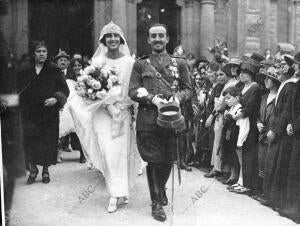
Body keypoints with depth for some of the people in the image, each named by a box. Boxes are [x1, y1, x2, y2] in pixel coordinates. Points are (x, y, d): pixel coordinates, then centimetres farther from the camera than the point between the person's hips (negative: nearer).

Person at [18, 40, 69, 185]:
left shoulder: (54, 71, 3)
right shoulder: (25, 71, 8)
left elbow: (64, 89, 1)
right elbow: (19, 91, 11)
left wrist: (56, 98, -16)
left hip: (49, 113, -1)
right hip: (30, 113, 1)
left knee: (48, 141, 2)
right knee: (30, 141, -5)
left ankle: (45, 170, 19)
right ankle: (33, 169, 13)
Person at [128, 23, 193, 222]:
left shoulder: (179, 64, 13)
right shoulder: (140, 65, 10)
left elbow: (189, 89, 10)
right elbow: (133, 90, 2)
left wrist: (178, 98, -11)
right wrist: (152, 99, -15)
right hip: (148, 120, -1)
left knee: (168, 160, 9)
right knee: (154, 161, -1)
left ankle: (161, 189, 39)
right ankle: (157, 202, 13)